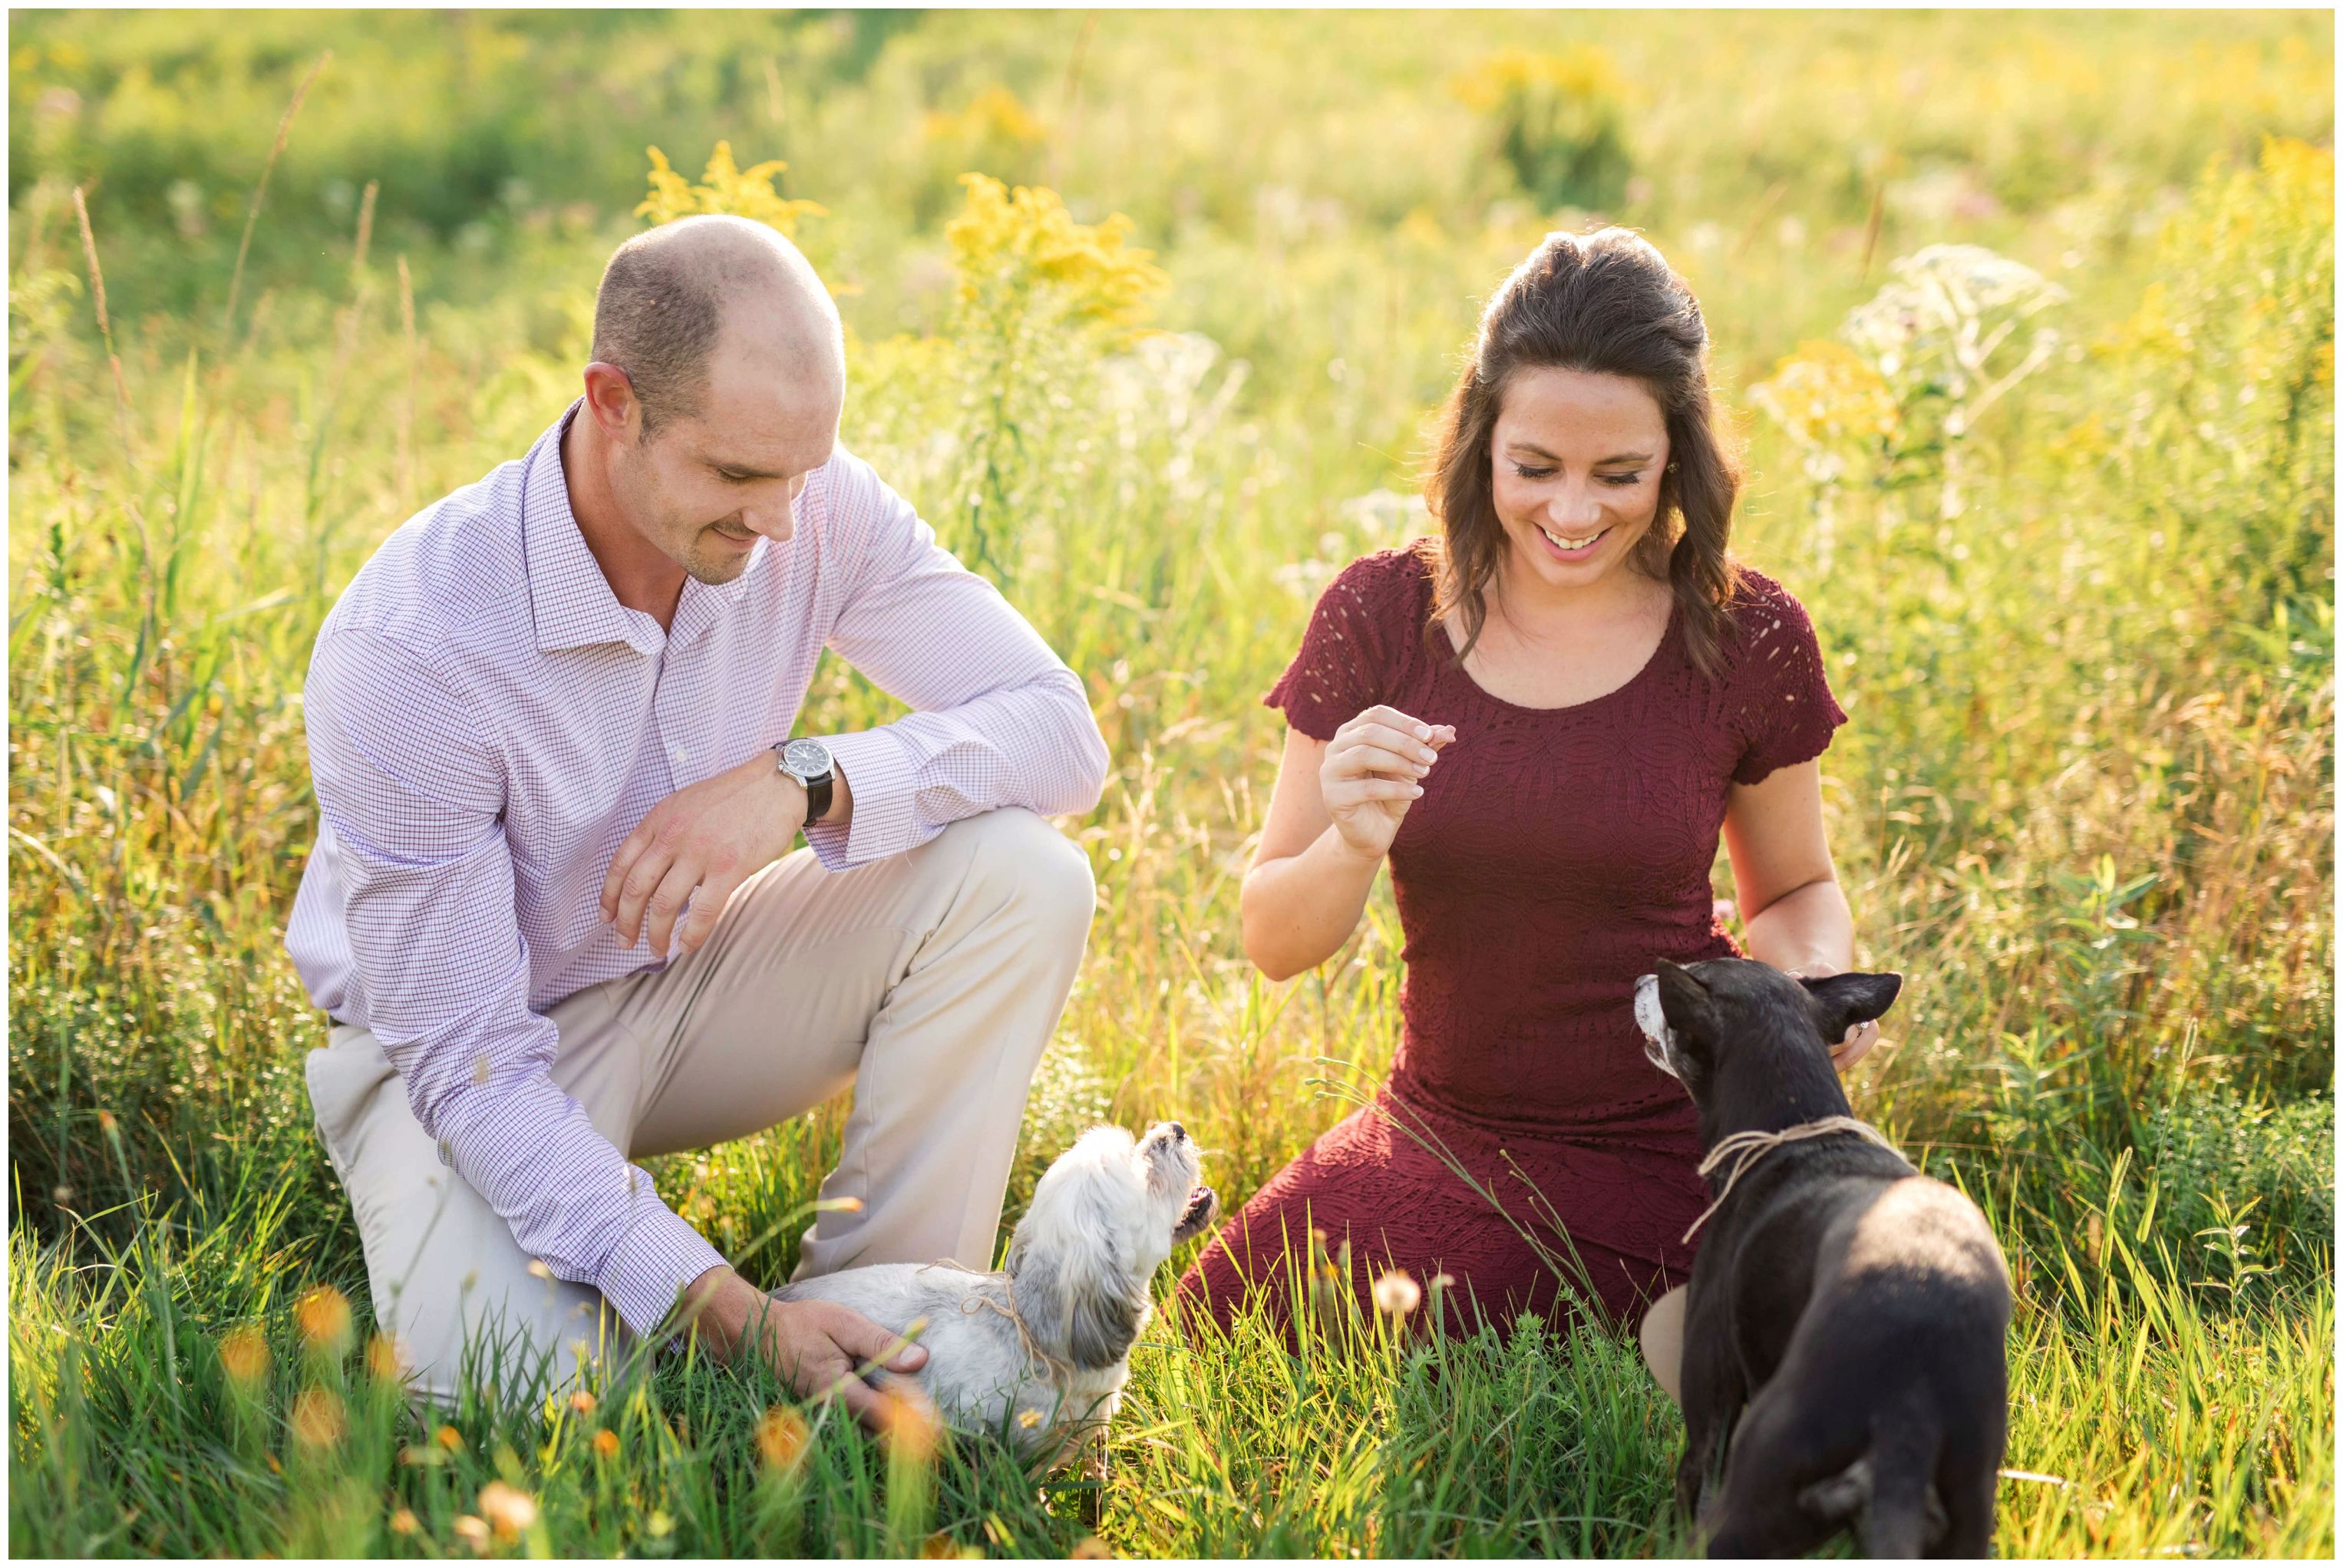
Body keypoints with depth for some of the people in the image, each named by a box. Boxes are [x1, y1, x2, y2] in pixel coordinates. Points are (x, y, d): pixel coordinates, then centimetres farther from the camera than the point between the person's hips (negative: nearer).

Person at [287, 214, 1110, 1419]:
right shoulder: (409, 644, -31)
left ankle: (886, 1331, -10)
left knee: (1020, 875, -20)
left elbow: (1060, 733, -15)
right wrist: (723, 1311, -38)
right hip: (482, 1042, -4)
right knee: (523, 1385, -31)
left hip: (693, 971, 5)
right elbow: (464, 1062, -28)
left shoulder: (817, 508, -18)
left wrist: (805, 782, -34)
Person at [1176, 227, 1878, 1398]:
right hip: (1440, 1144, 3)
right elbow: (1275, 943, -5)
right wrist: (1354, 843, -27)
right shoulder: (1382, 615, -8)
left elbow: (1794, 891, 8)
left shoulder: (1743, 638, -10)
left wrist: (1817, 987, -16)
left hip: (1668, 1167, -3)